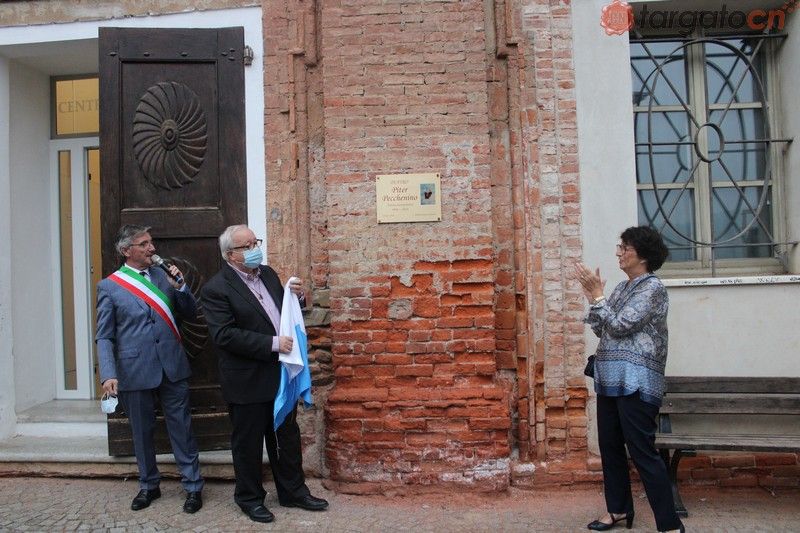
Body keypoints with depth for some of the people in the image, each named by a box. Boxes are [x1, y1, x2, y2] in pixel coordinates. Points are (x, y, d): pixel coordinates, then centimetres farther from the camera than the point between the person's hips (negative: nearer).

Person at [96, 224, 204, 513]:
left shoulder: (164, 276, 5)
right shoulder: (109, 287, -2)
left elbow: (190, 314, 8)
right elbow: (104, 337, -2)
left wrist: (179, 287, -8)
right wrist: (109, 375, -13)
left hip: (172, 368, 1)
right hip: (135, 372, -1)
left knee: (182, 429, 6)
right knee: (141, 432, 15)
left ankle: (193, 486, 19)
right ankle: (148, 485, 34)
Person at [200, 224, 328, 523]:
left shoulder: (268, 274, 7)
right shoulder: (216, 289, -14)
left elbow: (284, 313, 16)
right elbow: (224, 335, -23)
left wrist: (297, 297, -6)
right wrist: (273, 343, -26)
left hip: (280, 375, 7)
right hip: (248, 382, -6)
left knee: (288, 436, 18)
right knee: (248, 443, 12)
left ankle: (293, 492, 34)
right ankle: (249, 498, 32)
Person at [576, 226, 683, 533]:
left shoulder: (652, 287, -9)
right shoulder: (622, 288, 15)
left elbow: (621, 326, -17)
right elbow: (601, 329, 13)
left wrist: (597, 296, -10)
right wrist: (592, 297, 3)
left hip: (636, 381, -8)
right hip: (610, 379, 9)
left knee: (642, 452, -7)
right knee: (610, 446, 14)